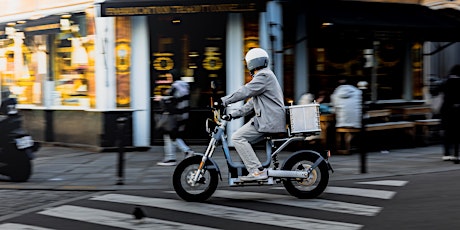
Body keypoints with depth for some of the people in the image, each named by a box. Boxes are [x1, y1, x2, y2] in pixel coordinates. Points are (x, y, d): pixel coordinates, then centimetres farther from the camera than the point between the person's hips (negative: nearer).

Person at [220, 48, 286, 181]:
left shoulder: (263, 76, -9)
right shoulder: (263, 76, 25)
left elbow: (245, 92, -19)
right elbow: (252, 103, 25)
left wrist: (223, 101, -17)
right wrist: (233, 114, 19)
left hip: (269, 121, -11)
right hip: (267, 119, 11)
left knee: (238, 137, -16)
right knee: (243, 139, 14)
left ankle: (257, 171, -21)